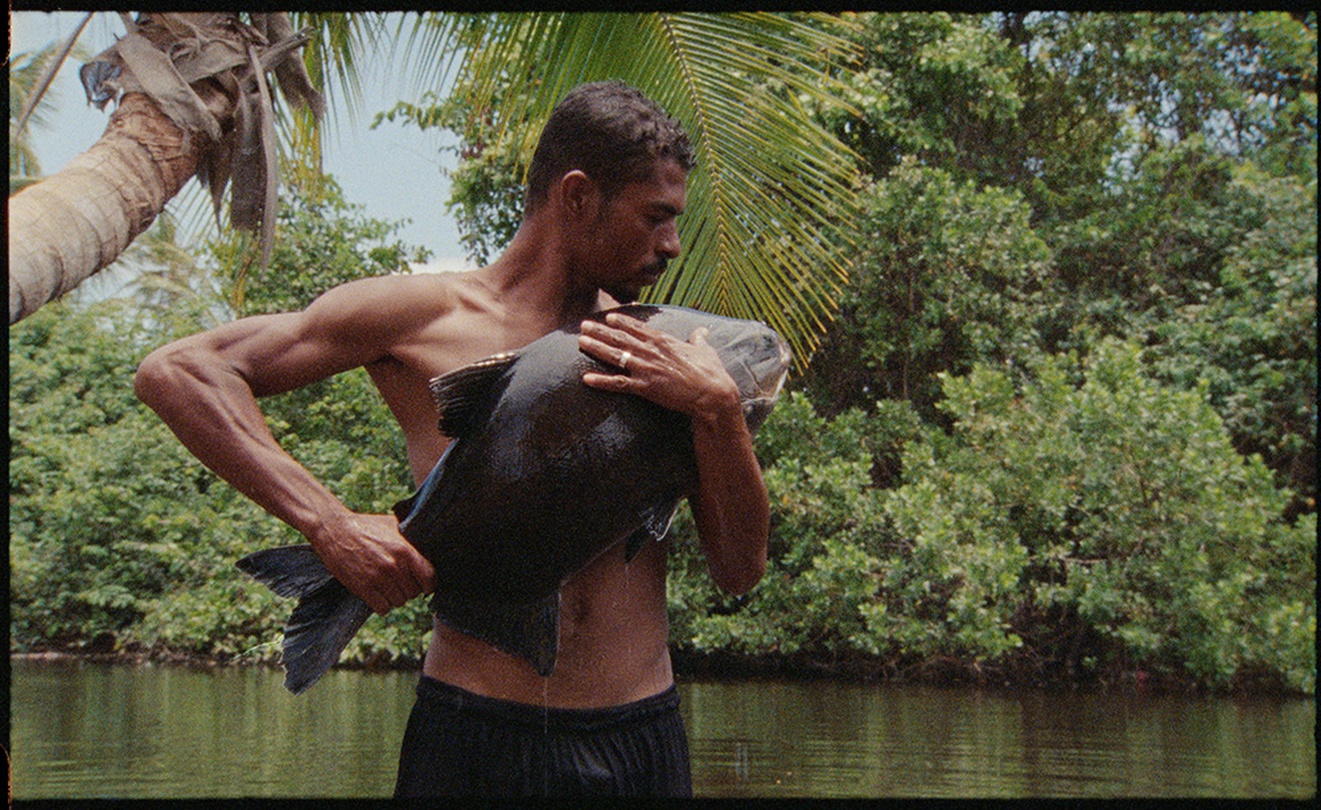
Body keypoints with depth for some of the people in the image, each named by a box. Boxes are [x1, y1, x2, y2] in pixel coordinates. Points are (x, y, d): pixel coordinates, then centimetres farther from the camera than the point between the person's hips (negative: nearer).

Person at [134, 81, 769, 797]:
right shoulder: (427, 314, -1)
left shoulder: (660, 353, 10)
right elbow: (174, 373, -6)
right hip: (474, 736, -3)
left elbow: (741, 571, 6)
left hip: (641, 743, 4)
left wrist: (716, 408, -8)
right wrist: (328, 524, -16)